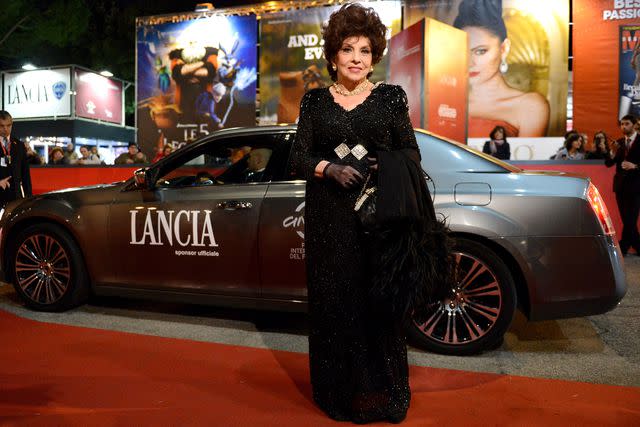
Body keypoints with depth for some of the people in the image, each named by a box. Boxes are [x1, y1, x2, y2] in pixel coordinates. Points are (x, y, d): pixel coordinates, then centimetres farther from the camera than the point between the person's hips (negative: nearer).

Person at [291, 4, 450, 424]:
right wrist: (329, 169, -12)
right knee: (333, 302, 3)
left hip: (380, 216, -1)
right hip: (329, 220, 1)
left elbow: (411, 154, 6)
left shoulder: (391, 97, 8)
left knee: (379, 303, -1)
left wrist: (386, 169, -14)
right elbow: (298, 157, 6)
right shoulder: (315, 100, 10)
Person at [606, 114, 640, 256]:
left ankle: (622, 248, 2)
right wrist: (613, 153, -13)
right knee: (626, 219, 9)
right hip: (620, 185, 5)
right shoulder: (619, 142, 9)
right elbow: (608, 164, 4)